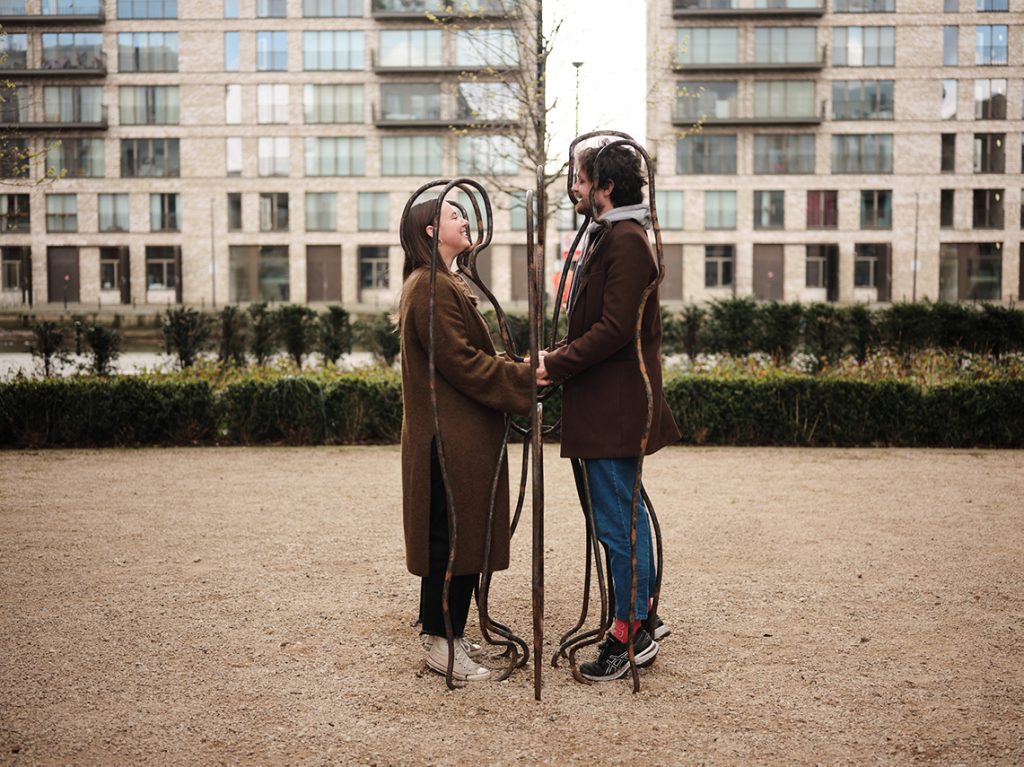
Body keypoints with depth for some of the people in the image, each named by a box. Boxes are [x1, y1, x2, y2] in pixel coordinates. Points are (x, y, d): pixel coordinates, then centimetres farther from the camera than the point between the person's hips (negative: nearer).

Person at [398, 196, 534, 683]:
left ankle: (448, 632, 23)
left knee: (463, 534, 14)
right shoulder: (430, 287, -14)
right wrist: (524, 379, -16)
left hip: (462, 436, 11)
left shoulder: (443, 284, 21)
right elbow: (462, 361, -20)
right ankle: (440, 641, 5)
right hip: (449, 438, -11)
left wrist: (518, 376, 9)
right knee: (451, 534, -4)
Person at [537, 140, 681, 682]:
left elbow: (614, 329, -23)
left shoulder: (626, 241, -15)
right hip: (608, 404, 11)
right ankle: (642, 621, 27)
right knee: (628, 515, 16)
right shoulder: (607, 237, 18)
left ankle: (630, 634, 6)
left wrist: (555, 366, -17)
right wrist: (557, 356, 5)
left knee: (617, 522, -4)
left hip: (614, 408, -11)